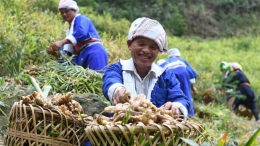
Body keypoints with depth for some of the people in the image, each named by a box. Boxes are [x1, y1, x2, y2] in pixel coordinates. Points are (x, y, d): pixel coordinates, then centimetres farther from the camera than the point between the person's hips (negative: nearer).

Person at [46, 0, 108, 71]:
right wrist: (55, 52, -1)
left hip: (94, 52, -9)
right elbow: (67, 50, 21)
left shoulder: (81, 19, 6)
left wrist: (62, 42, -24)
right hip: (82, 56, 9)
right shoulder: (70, 30, 30)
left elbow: (82, 33, -18)